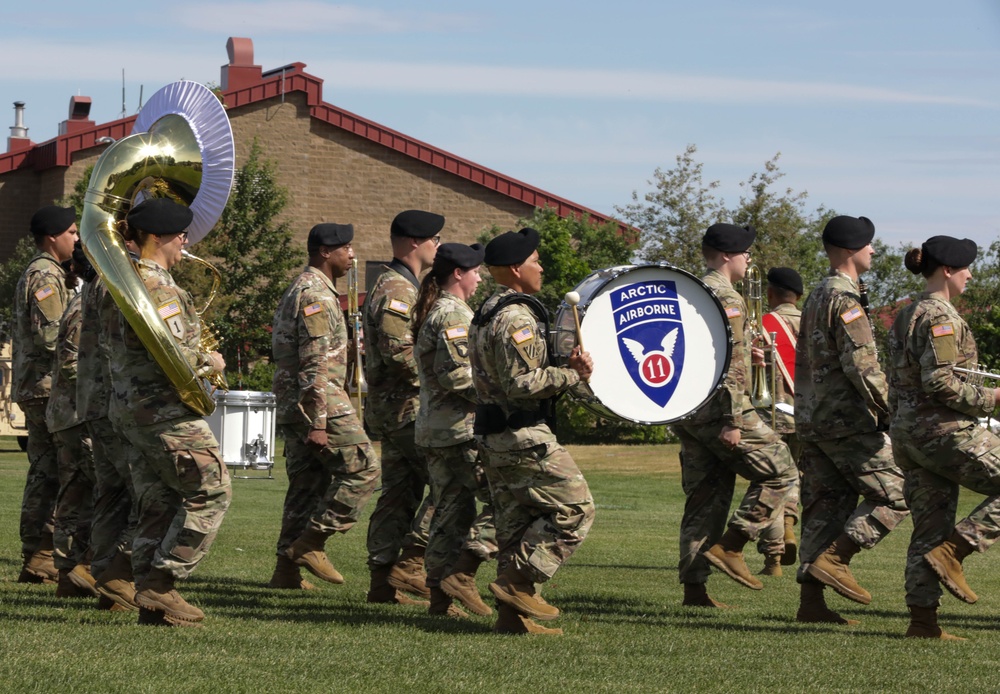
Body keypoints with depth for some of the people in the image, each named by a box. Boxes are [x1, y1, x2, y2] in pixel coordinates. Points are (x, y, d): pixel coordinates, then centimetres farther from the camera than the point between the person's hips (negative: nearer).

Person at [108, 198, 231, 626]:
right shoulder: (157, 288, -20)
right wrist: (209, 364, -7)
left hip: (132, 410, 10)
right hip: (167, 413, -10)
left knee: (158, 503, 11)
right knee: (211, 492, -3)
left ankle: (151, 601, 11)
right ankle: (160, 583, -5)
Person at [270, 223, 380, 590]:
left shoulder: (300, 289, 21)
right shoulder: (316, 294, -13)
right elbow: (315, 364, -20)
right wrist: (318, 422, -22)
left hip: (292, 406, 10)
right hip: (322, 403, -10)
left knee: (307, 483, 11)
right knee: (363, 468, -8)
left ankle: (287, 568, 10)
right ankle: (310, 542, -9)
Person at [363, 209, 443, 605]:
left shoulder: (398, 286, 19)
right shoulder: (398, 289, -15)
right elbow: (400, 353, -24)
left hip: (391, 408, 10)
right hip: (408, 407, -10)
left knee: (399, 494, 10)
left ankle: (384, 582, 10)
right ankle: (409, 564, -11)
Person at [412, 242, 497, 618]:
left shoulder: (429, 312, 19)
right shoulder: (455, 315, -13)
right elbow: (456, 374, -22)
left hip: (432, 429, 10)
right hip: (463, 429, -10)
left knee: (451, 509, 10)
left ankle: (440, 598, 9)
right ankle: (462, 572, -12)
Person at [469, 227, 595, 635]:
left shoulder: (486, 314, 17)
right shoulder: (517, 318, -17)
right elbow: (522, 383, -22)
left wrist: (562, 368, 18)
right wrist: (573, 375, -15)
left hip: (494, 435, 10)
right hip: (524, 436, -10)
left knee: (515, 521, 10)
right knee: (575, 507, -5)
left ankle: (512, 615, 10)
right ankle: (519, 581, -8)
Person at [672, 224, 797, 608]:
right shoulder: (726, 298, -12)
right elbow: (729, 365, -19)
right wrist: (733, 421, -21)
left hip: (687, 413, 9)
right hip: (719, 409, -9)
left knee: (704, 496, 10)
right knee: (779, 472, 0)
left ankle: (693, 585, 7)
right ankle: (729, 545, -7)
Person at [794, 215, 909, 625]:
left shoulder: (815, 298, 17)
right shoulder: (845, 300, -14)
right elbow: (862, 365, -21)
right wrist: (891, 413, -16)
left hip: (812, 420, 10)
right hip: (847, 422, -10)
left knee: (826, 506, 8)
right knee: (896, 494, -3)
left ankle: (811, 601, 5)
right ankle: (833, 558, -9)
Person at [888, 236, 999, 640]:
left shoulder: (906, 315, 17)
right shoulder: (940, 316, -13)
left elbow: (898, 382, 19)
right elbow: (940, 382, -21)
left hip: (908, 432, 10)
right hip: (944, 430, -10)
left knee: (929, 527, 8)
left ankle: (922, 619, 5)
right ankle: (952, 551, -11)